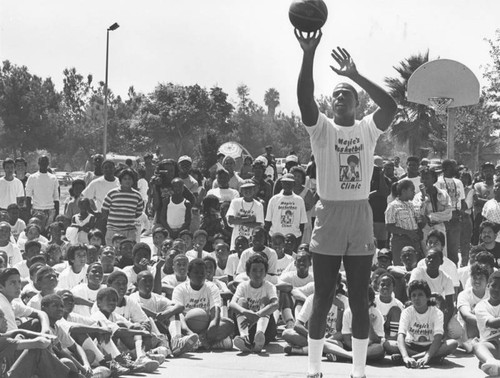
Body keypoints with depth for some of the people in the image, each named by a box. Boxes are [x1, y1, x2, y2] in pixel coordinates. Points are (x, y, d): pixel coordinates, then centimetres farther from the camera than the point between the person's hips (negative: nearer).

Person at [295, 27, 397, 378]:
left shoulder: (368, 128, 4)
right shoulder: (321, 128, 0)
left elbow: (392, 106, -15)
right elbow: (304, 98, -18)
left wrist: (356, 75, -21)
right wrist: (309, 55, -30)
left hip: (361, 223, 1)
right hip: (328, 221, -1)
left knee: (360, 302, 6)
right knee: (322, 301, 4)